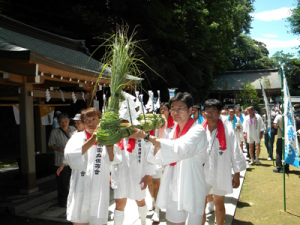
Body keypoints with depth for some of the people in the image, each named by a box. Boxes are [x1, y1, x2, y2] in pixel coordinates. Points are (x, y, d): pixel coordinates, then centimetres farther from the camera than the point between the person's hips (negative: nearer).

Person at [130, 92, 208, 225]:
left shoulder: (198, 131, -13)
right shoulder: (174, 132, 9)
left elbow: (178, 149, -31)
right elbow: (161, 160, 7)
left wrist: (146, 137, -31)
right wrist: (159, 134, 0)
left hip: (192, 192, -6)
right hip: (174, 191, 6)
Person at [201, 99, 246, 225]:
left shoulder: (228, 131, -7)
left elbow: (235, 153, -3)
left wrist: (236, 175, -2)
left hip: (220, 175, -1)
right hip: (202, 174, 1)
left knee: (219, 204, 17)